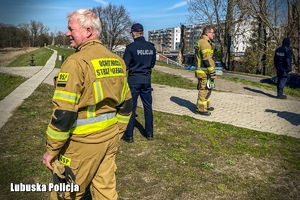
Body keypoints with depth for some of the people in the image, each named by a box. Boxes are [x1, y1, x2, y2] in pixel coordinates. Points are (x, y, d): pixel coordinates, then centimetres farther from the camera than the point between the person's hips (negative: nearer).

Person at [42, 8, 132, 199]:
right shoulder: (117, 61, 5)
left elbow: (63, 114, -20)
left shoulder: (77, 62, -18)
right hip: (109, 138, 7)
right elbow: (126, 104, 10)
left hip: (82, 141, -7)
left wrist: (51, 150, -9)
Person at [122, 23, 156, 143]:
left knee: (131, 107, 4)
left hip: (134, 80, -4)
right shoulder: (151, 47, 2)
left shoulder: (131, 47, -12)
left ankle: (129, 135, 9)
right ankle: (149, 133, 20)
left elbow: (125, 65, -9)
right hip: (146, 80, 4)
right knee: (148, 107, 12)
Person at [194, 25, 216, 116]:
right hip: (205, 72, -10)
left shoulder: (200, 42, 17)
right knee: (204, 90, -4)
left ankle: (206, 106, 30)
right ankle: (201, 108, 3)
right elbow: (208, 60, -23)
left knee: (205, 89, 19)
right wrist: (212, 73, -21)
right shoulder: (205, 43, -17)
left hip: (201, 70, 10)